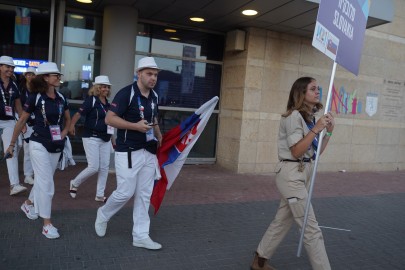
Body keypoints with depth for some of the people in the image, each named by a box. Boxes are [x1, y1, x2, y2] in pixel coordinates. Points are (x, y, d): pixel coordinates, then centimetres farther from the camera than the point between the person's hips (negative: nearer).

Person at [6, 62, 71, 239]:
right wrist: (12, 144, 0)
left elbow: (68, 118, 21)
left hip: (56, 146, 6)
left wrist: (65, 131, 4)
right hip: (39, 145, -6)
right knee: (46, 183, -8)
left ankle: (28, 204, 46)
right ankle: (47, 224, 0)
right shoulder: (35, 97, -11)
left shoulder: (61, 98, 3)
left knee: (43, 180, 19)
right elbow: (21, 121, -3)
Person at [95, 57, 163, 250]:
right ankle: (103, 214, 28)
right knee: (126, 192, -3)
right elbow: (109, 119, -15)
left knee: (144, 195, 7)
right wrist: (136, 126, -23)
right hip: (128, 153, -7)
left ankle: (140, 236, 16)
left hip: (149, 152, 7)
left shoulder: (154, 96, 12)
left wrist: (160, 139, 10)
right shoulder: (126, 93, -11)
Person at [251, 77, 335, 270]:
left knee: (283, 220, 16)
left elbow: (317, 151, 13)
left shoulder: (309, 116, 11)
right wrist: (316, 129, -22)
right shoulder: (294, 116, -15)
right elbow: (296, 152, -20)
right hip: (291, 174, -9)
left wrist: (328, 131, 0)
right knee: (311, 228, -4)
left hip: (303, 173, 10)